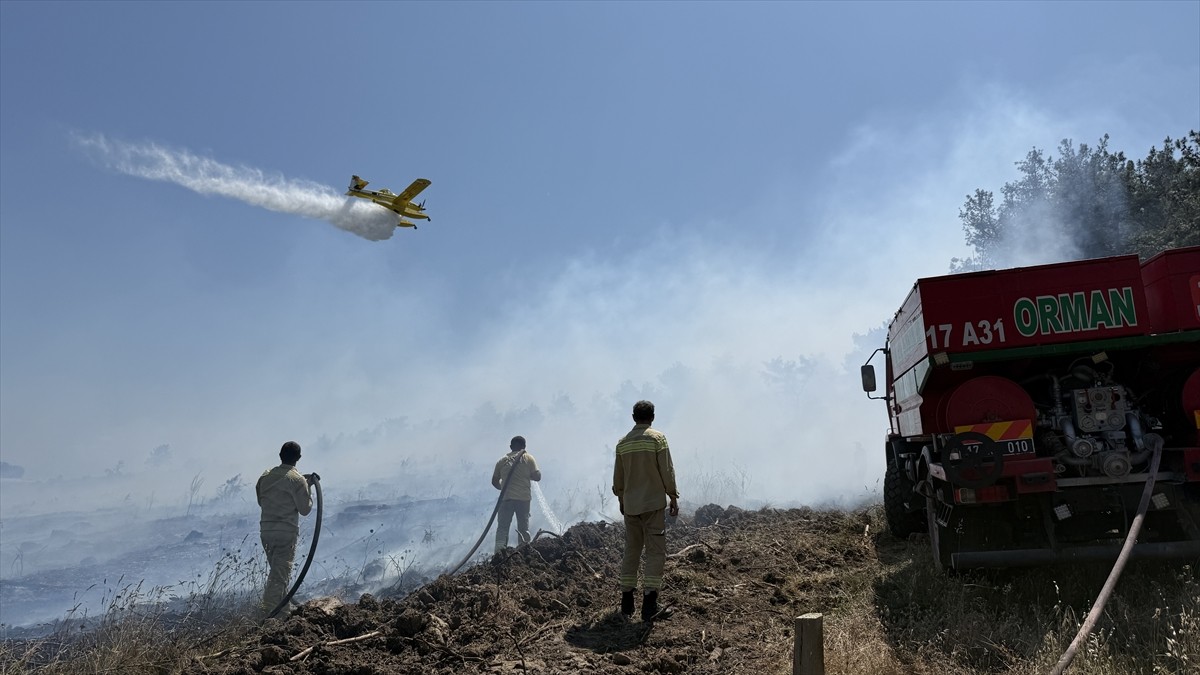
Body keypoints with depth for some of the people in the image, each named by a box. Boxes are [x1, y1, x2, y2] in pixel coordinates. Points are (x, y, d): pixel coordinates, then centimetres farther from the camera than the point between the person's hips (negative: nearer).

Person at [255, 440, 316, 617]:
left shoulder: (265, 476, 7)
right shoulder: (298, 479, -9)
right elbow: (305, 509, -7)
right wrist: (308, 488, 7)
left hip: (266, 530, 6)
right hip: (287, 532, -6)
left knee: (277, 571, 21)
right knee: (280, 575, -3)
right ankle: (269, 613, -8)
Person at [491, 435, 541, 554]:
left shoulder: (502, 460, 8)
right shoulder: (528, 458, 2)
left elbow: (494, 481, 11)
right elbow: (537, 476, -3)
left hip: (506, 498, 1)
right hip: (523, 498, -1)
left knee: (503, 526, 1)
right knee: (523, 527, 7)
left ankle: (499, 550, -14)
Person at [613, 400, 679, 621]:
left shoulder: (622, 443, 5)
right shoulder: (657, 438, -8)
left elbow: (618, 477, 11)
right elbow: (667, 471, -9)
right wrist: (674, 498, 0)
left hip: (630, 505, 5)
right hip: (653, 503, -4)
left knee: (631, 551, 12)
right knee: (655, 551, -1)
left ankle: (627, 602, 14)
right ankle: (649, 603, -8)